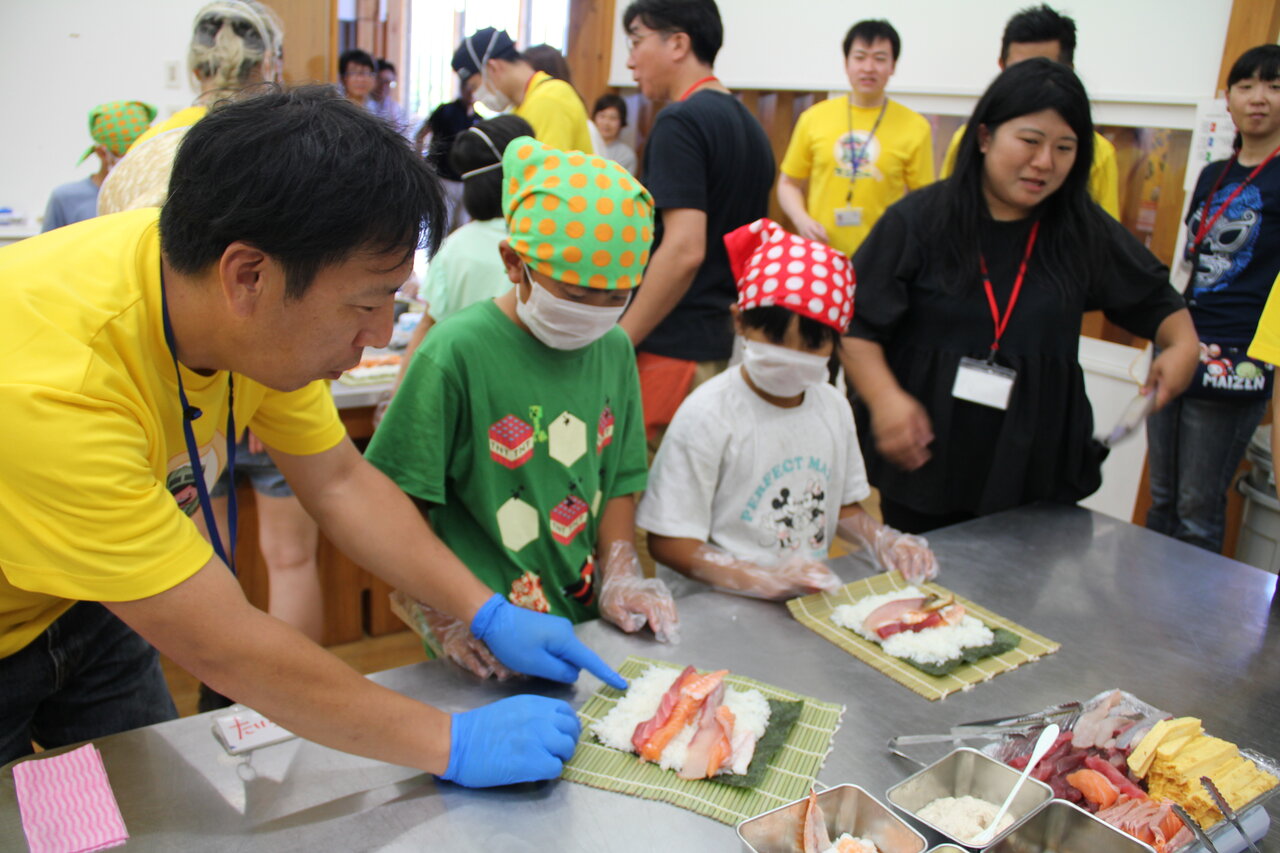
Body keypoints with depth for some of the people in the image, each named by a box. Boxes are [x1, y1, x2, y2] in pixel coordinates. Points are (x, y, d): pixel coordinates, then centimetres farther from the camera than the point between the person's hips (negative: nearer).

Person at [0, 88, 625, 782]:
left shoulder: (262, 313, -20)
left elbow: (341, 482, -7)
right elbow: (222, 647, -36)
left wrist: (492, 617, -13)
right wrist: (453, 742, -30)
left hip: (80, 610, 6)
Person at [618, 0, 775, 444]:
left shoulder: (680, 121, -13)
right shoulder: (749, 125, 14)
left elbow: (683, 250, -23)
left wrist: (616, 346, -17)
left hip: (667, 347, -9)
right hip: (717, 342, 9)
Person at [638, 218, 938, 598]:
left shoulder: (833, 406, 7)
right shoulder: (708, 414, -14)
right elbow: (668, 542, -14)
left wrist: (884, 541, 1)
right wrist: (766, 580, -22)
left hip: (811, 597, 6)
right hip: (720, 607, -6)